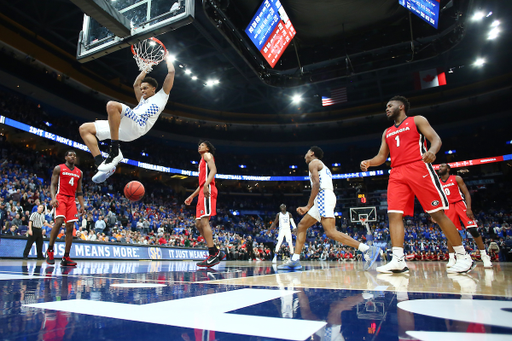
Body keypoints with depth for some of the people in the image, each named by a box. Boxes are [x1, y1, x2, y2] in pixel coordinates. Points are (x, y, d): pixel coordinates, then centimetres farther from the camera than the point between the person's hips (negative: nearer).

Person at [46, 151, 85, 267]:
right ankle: (50, 250, -6)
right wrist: (53, 198, -17)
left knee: (70, 227, -2)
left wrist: (82, 205, 8)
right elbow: (53, 184, 0)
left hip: (72, 200, 4)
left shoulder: (79, 172, 17)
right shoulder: (58, 168, 6)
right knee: (59, 221, -25)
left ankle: (66, 258, 0)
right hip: (61, 197, -4)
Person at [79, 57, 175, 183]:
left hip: (138, 125, -9)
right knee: (84, 128, 0)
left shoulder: (161, 96, 23)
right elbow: (136, 84, 52)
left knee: (112, 105, -36)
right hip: (123, 129, 9)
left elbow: (171, 72, 21)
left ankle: (115, 152, -30)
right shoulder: (143, 101, 42)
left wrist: (167, 58, 39)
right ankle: (102, 165, -15)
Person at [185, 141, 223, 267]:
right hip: (203, 191, 10)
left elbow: (213, 170, -14)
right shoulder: (202, 161, 33)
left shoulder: (207, 155, 6)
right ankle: (216, 252, 6)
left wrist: (206, 185, -29)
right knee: (198, 224, 6)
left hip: (208, 190, -10)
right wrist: (192, 196, 30)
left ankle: (213, 255, -21)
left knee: (204, 221, -18)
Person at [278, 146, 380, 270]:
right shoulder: (323, 167, 31)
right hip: (323, 199, 10)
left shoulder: (313, 163, 3)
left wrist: (308, 206, -12)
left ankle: (368, 250, -22)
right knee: (301, 226, 12)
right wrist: (308, 207, 24)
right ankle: (295, 260, 10)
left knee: (331, 232, -20)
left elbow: (316, 184, -13)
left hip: (324, 196, -10)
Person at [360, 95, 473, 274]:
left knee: (437, 213, -5)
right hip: (396, 174, 5)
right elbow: (381, 156, 21)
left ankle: (463, 257, 7)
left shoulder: (417, 120, 10)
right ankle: (398, 260, -11)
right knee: (394, 214, -9)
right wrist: (369, 162, -1)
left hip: (419, 169, -5)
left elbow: (435, 139, -2)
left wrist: (431, 151, -25)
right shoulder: (387, 133, 25)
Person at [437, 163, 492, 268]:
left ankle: (484, 256, 0)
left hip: (460, 203, -2)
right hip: (449, 207, 3)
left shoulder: (456, 179, 2)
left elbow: (466, 193, -2)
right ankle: (451, 259, -2)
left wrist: (469, 208, -15)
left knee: (473, 229, -11)